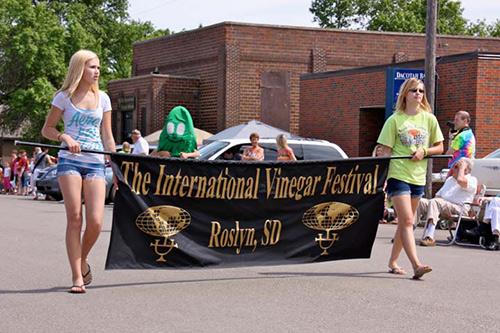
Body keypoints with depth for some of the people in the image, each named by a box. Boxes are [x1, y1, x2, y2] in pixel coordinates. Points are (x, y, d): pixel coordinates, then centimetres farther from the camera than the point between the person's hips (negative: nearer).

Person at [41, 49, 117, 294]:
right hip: (69, 161, -2)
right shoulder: (64, 97, 5)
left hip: (96, 163, 2)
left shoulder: (102, 98, 13)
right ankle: (77, 276, -2)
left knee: (95, 221, -10)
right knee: (74, 218, -8)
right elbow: (47, 129, 8)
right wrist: (64, 137, -12)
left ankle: (83, 261, 17)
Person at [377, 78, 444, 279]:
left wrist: (424, 151, -8)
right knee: (407, 220, -14)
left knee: (405, 222, 11)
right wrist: (382, 178, -8)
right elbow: (385, 151, -2)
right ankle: (416, 265, -21)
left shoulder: (429, 119, 8)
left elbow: (439, 148, 12)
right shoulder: (394, 120, -2)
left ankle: (393, 262, 24)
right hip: (398, 175, -4)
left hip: (418, 177, 5)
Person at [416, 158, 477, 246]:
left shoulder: (472, 180, 6)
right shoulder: (450, 179, 32)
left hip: (458, 208, -8)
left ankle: (430, 237, -47)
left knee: (434, 202, -35)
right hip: (442, 205, 8)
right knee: (420, 202, -16)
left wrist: (462, 167, 0)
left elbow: (460, 180, -17)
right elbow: (439, 195, 32)